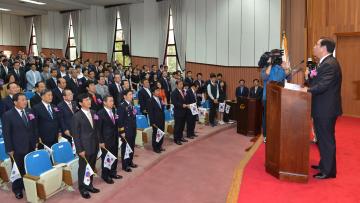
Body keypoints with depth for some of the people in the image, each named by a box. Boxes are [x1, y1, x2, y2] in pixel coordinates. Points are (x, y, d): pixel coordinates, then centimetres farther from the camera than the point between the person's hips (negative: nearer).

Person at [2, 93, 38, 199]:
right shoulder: (8, 115, -10)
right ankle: (17, 190, 31)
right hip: (17, 149, -3)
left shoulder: (29, 112, 4)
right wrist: (9, 149, -9)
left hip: (31, 147, 4)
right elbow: (6, 134, -8)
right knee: (18, 170, 12)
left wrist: (36, 141, 8)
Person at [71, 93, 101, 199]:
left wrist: (98, 142, 9)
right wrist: (80, 150, -13)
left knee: (91, 168, 17)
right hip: (85, 147, -6)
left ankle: (89, 185, 34)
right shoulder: (77, 116, -13)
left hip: (94, 146, 6)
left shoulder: (93, 113, 5)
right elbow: (76, 135, -12)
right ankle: (82, 189, 26)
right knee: (83, 168, 9)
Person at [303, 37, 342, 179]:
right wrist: (310, 76, 0)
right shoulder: (325, 63, 14)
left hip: (327, 109, -10)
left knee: (326, 139, 0)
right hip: (322, 108, 10)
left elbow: (323, 85, -27)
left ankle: (328, 171, 11)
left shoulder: (330, 64, -19)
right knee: (322, 138, 20)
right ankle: (324, 164, 34)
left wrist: (307, 90, -17)